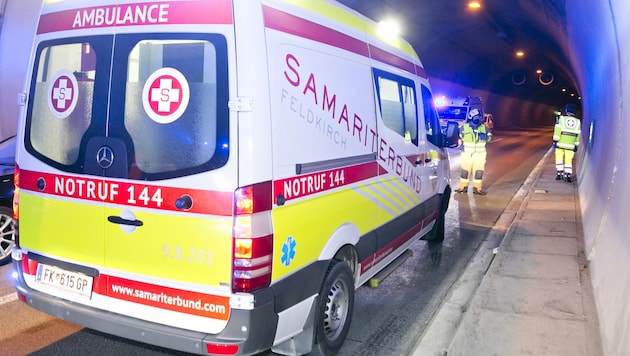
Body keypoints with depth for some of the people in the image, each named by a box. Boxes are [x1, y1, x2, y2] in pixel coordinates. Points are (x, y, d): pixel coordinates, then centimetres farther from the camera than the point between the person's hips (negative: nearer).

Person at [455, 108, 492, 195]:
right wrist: (461, 145, -7)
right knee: (465, 171, 3)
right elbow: (459, 137, 7)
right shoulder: (464, 127, -2)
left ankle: (477, 188, 11)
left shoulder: (483, 128, 3)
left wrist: (485, 137, -11)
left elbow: (489, 137, 11)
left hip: (479, 154, 2)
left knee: (478, 171, 2)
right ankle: (463, 187, 15)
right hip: (467, 153, -1)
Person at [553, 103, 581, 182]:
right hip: (570, 145, 2)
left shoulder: (561, 119, -2)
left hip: (560, 144, -2)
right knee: (568, 161, 5)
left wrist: (555, 141, -10)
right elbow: (578, 135, 10)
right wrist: (576, 145, 14)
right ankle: (568, 175, -4)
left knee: (559, 159, 8)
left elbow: (557, 131, -10)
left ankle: (559, 174, 0)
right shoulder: (578, 122, 9)